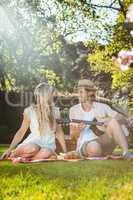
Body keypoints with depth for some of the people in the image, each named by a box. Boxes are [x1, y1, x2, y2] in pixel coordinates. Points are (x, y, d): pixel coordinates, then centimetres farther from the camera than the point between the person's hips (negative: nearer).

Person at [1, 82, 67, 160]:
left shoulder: (54, 111, 6)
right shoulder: (30, 111, -2)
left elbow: (59, 131, 12)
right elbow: (21, 132, 3)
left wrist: (65, 152, 7)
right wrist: (9, 149, -5)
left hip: (48, 145, 1)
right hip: (33, 142, -1)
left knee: (46, 153, -37)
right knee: (33, 149, -39)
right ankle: (13, 154, -11)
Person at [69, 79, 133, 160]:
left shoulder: (102, 107, 7)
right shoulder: (74, 110, 7)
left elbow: (121, 118, 13)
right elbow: (73, 135, 7)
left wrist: (111, 120, -8)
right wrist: (77, 130, -16)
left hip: (104, 144, 3)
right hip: (85, 144, -2)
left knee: (113, 122, -26)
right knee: (94, 148, -41)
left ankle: (126, 152, -32)